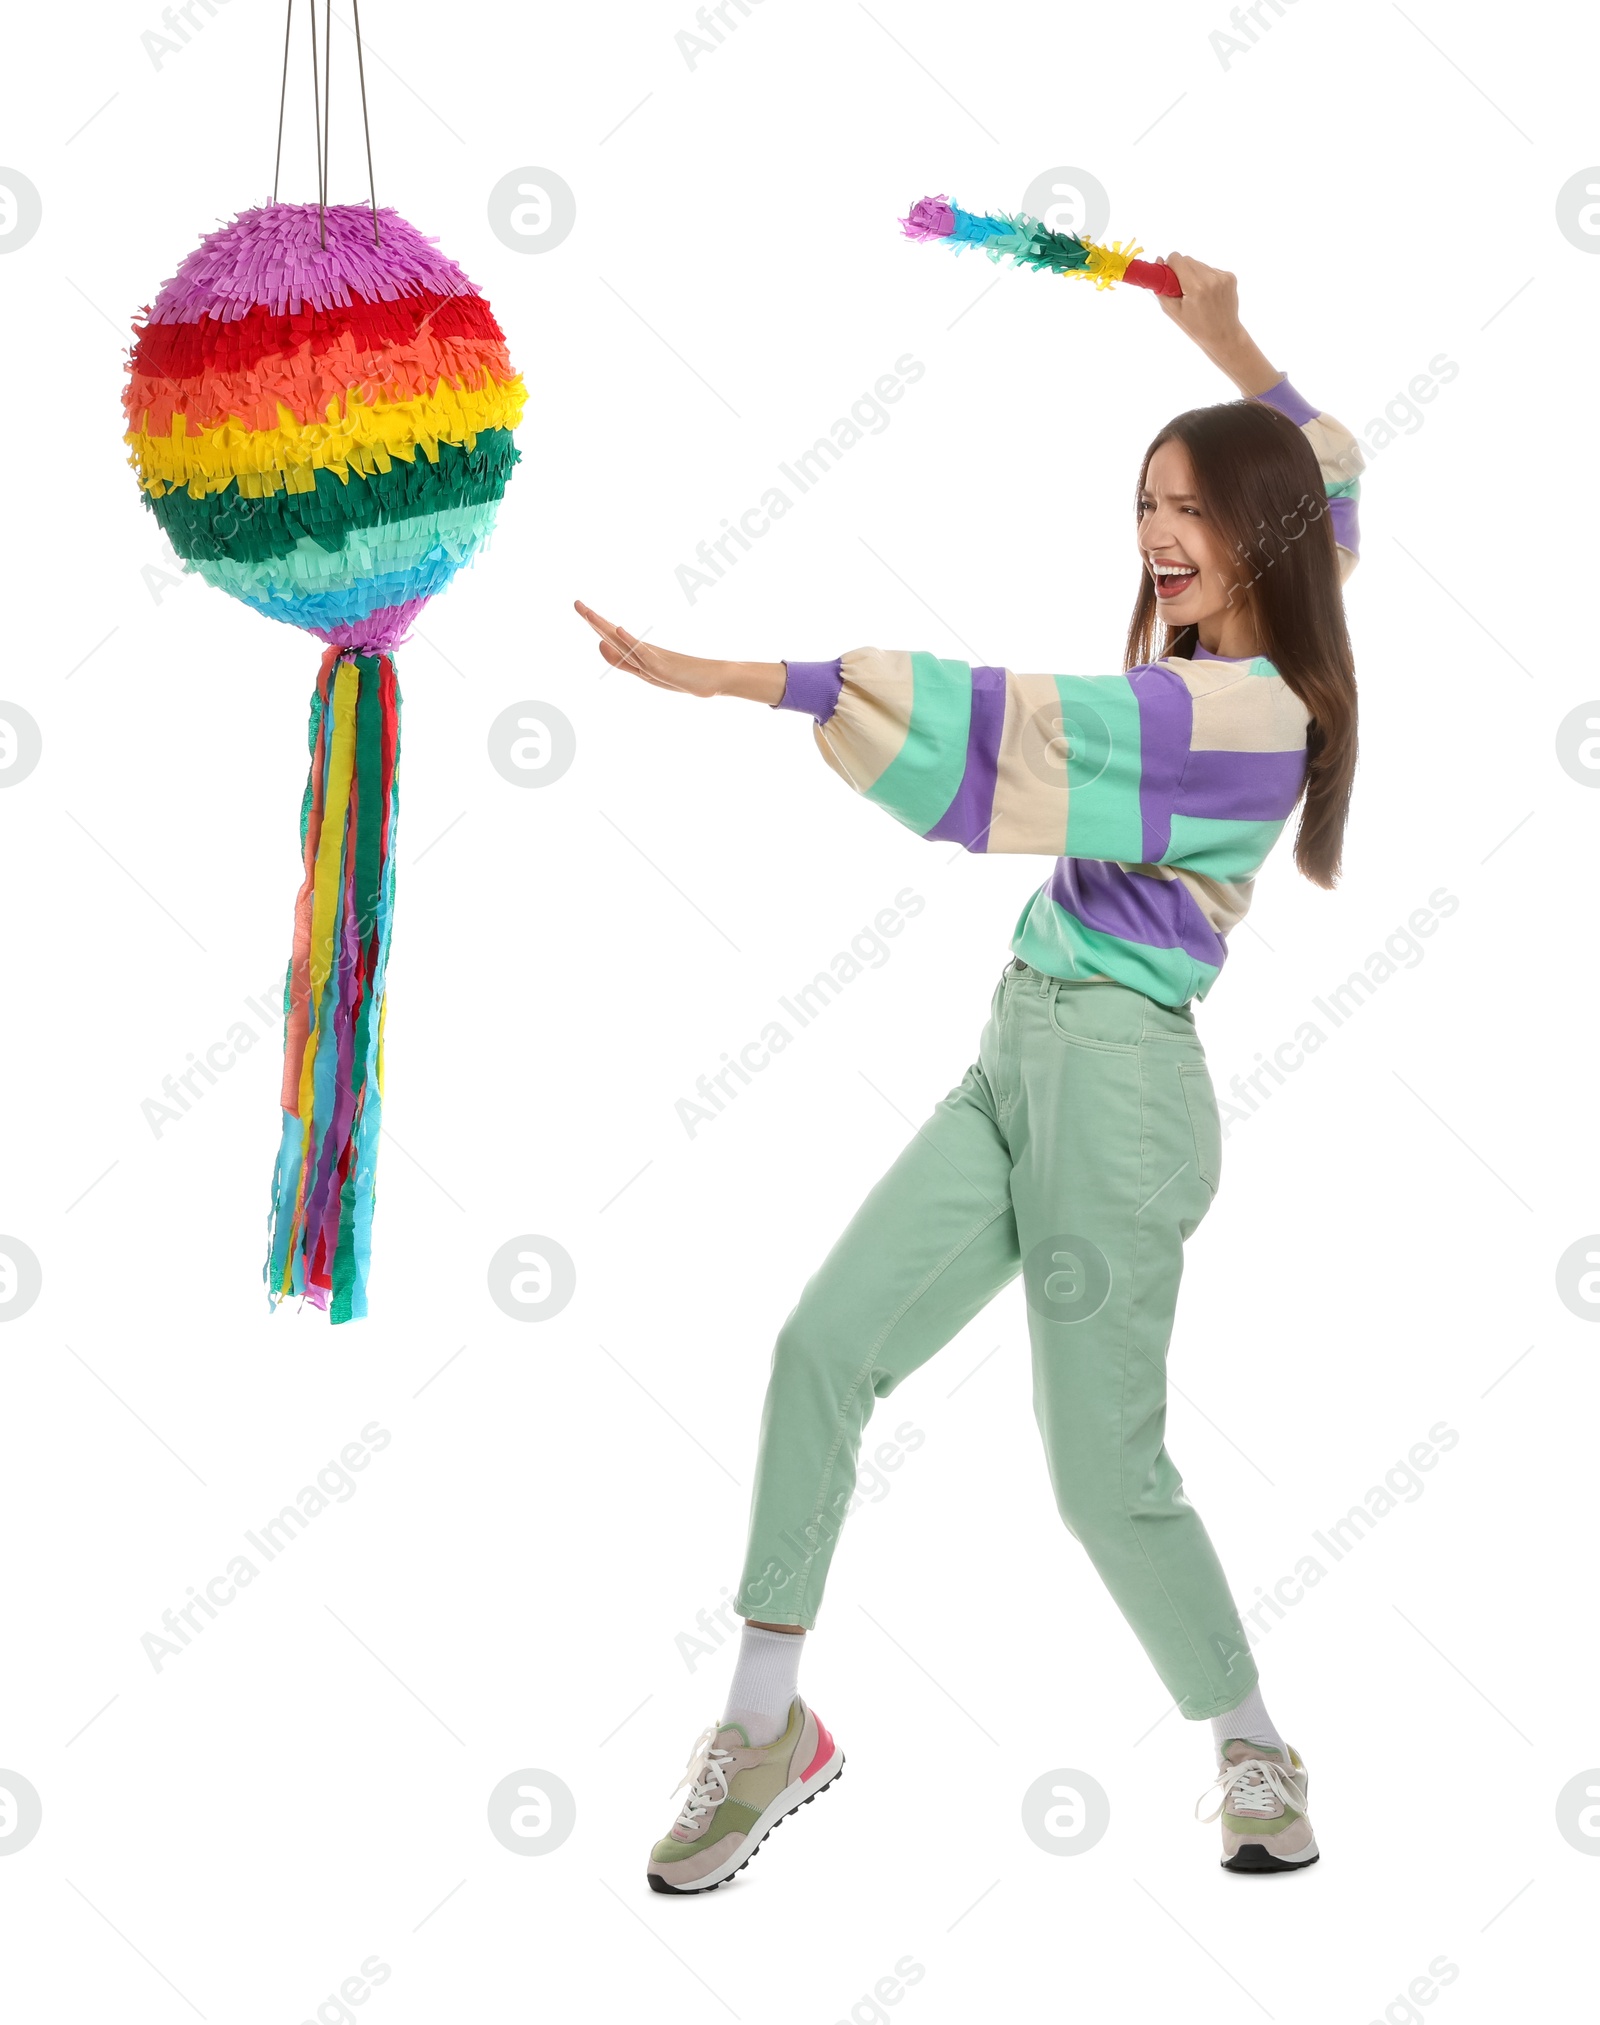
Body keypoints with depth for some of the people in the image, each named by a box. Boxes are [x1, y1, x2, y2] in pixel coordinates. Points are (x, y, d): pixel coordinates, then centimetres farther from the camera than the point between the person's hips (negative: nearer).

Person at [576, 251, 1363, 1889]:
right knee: (823, 1345, -2)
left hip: (1118, 1083, -9)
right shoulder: (1224, 675, 9)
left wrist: (738, 680, -24)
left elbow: (1008, 727, -23)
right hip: (1016, 1063, 9)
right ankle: (765, 1723, 6)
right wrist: (1226, 345, 31)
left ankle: (1252, 1750, 23)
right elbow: (1325, 476, 29)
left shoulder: (1252, 714, -15)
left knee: (1106, 1472, -1)